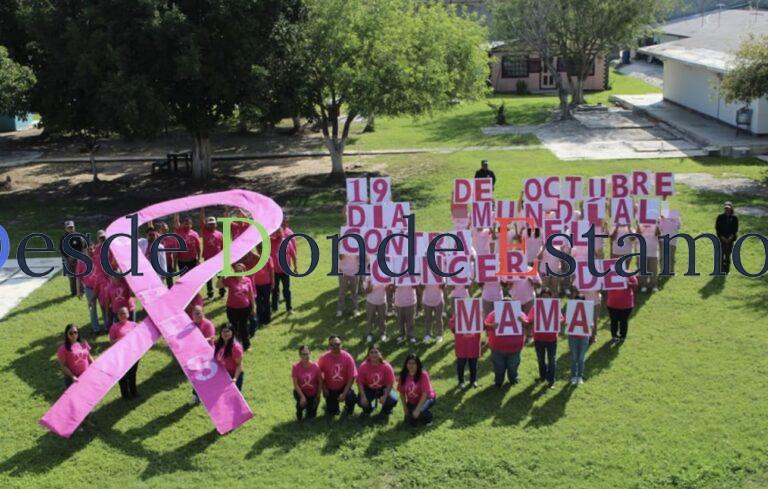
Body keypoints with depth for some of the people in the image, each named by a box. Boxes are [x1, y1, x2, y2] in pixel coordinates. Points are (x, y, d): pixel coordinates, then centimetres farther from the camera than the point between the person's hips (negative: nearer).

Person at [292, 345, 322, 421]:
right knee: (301, 403, -28)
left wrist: (318, 396, -8)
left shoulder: (316, 366, -15)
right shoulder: (296, 367, -18)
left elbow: (320, 382, -6)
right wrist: (302, 397, -24)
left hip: (313, 393, 1)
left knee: (312, 415, -4)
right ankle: (299, 412, 10)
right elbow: (295, 384, -16)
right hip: (301, 392, -1)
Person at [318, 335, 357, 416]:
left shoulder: (347, 357, -17)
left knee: (352, 398, -28)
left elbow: (351, 377, -15)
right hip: (330, 389, 1)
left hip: (344, 387, -1)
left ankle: (348, 409, 9)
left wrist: (344, 393, -19)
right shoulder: (324, 358, -15)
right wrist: (324, 388, -7)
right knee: (331, 413, -5)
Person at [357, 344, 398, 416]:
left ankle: (385, 411, 11)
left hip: (383, 389, 0)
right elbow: (360, 383, -15)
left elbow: (390, 383, -14)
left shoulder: (386, 367, -20)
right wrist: (363, 397, -25)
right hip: (369, 389, 1)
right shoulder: (363, 366, -18)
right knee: (360, 401, -26)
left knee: (393, 400, -28)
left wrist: (385, 396, -25)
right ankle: (368, 409, 14)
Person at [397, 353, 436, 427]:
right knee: (410, 421, -6)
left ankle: (429, 418, 1)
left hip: (426, 398, -5)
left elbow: (425, 393, -26)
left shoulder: (423, 374, -25)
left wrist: (417, 409, -30)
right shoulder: (403, 375, -12)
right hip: (412, 401, 5)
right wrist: (405, 407, -6)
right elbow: (402, 392, -2)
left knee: (420, 411, -34)